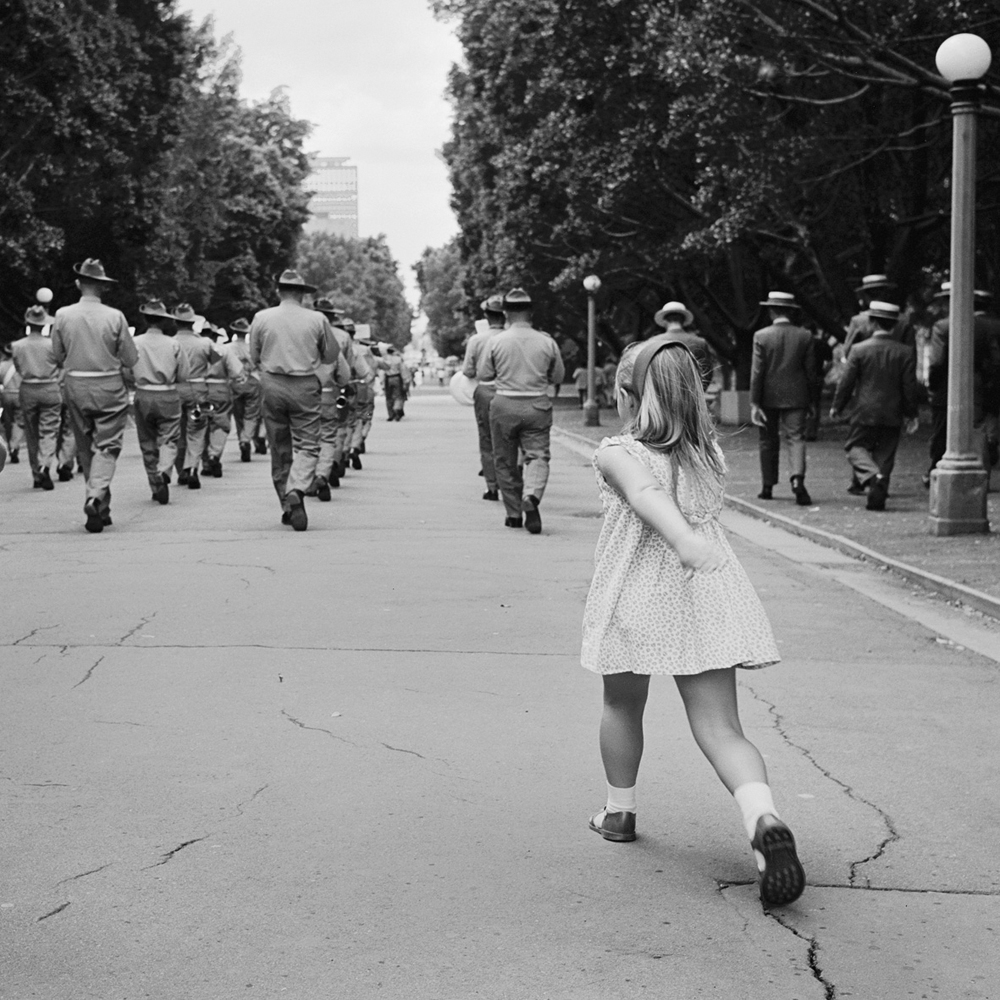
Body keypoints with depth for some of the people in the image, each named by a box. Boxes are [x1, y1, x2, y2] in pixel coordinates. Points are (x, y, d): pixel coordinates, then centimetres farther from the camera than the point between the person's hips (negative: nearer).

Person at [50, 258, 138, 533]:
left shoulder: (62, 315, -6)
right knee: (106, 446, 2)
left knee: (85, 448, 15)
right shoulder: (115, 317, -11)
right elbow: (130, 360, -6)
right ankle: (97, 496, -20)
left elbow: (57, 356, 4)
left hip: (75, 388, 2)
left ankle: (101, 508, 20)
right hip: (109, 388, -2)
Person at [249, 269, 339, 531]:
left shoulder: (262, 318, -1)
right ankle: (296, 491, -25)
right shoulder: (317, 319, -3)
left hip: (272, 385, 2)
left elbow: (254, 357, 8)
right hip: (305, 386, -2)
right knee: (307, 445, 1)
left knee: (279, 449, 12)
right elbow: (331, 356, 6)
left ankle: (287, 507, 17)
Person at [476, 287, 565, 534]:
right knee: (537, 455, 1)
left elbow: (483, 375, 2)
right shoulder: (546, 342, -2)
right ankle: (531, 497, -27)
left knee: (505, 461, 12)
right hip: (538, 406, 0)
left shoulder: (496, 342, -6)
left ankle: (514, 514, 17)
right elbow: (558, 377, 8)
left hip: (505, 405, 0)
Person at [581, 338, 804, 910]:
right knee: (721, 726, -3)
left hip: (637, 598, -3)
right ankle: (765, 819, -27)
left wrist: (684, 539, -44)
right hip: (707, 600, 3)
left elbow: (646, 496, -28)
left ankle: (620, 811, 35)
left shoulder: (617, 454, -8)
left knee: (622, 706, 23)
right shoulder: (711, 453, 7)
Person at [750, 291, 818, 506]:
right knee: (795, 438, -3)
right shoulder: (805, 336, -1)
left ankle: (768, 486, 19)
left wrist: (754, 403, -6)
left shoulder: (761, 336, -6)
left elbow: (756, 372, -8)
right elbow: (810, 370, 1)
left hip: (769, 398, 0)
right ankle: (797, 478, -26)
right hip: (795, 397, 0)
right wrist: (809, 398, 11)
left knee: (769, 442, 12)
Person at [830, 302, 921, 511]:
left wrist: (837, 407, 9)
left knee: (856, 447, 10)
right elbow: (910, 386, -1)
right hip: (893, 415, 2)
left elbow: (846, 382, -4)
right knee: (885, 454, 10)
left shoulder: (859, 349, -8)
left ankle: (872, 475, -18)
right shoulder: (906, 352, -3)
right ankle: (878, 498, 8)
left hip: (865, 412, -2)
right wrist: (911, 413, 11)